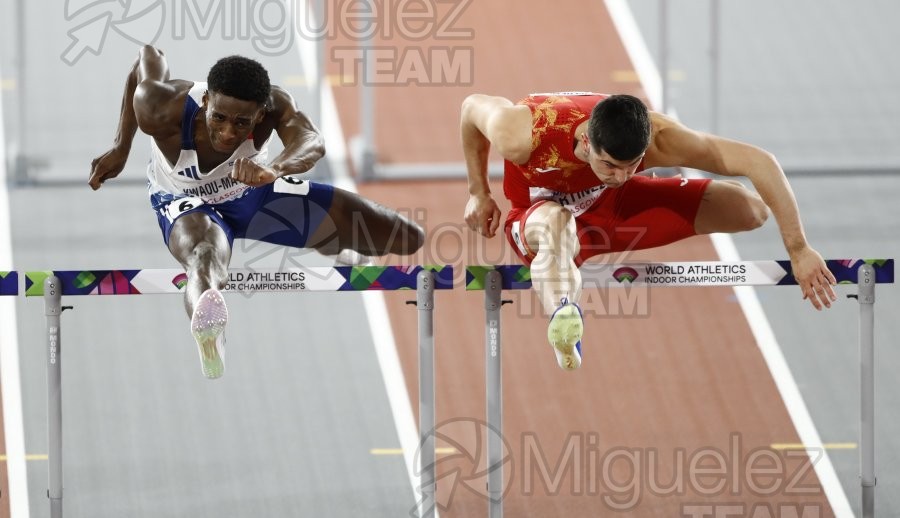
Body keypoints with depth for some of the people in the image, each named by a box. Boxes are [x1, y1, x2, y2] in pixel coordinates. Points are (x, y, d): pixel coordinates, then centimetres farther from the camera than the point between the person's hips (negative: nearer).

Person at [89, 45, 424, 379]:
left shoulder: (274, 106, -33)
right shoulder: (164, 112, -35)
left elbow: (312, 142, -54)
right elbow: (148, 58, -13)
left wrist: (274, 170, -77)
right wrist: (120, 150, -4)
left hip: (254, 191, 3)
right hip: (189, 202, -3)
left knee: (409, 239, -1)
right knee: (205, 255, -47)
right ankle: (209, 338, -82)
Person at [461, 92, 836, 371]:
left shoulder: (658, 138, -35)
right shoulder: (523, 135, -38)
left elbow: (760, 163, -35)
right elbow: (472, 106, -14)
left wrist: (798, 250, -38)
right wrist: (478, 193, -5)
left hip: (614, 205, 4)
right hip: (537, 214, -3)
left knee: (752, 209, -12)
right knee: (556, 222, -44)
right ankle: (563, 316, -73)